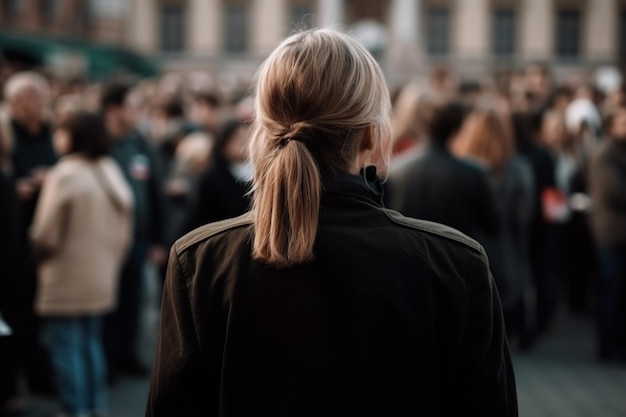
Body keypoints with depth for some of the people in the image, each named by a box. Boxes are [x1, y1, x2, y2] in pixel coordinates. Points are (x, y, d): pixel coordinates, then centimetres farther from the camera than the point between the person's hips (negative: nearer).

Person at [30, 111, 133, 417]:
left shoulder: (65, 175, -17)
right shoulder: (112, 173, 6)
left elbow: (47, 234, -15)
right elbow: (125, 232, 11)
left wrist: (39, 257, 4)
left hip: (66, 281, -8)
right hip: (102, 279, 8)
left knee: (66, 348, 0)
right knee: (92, 343, 18)